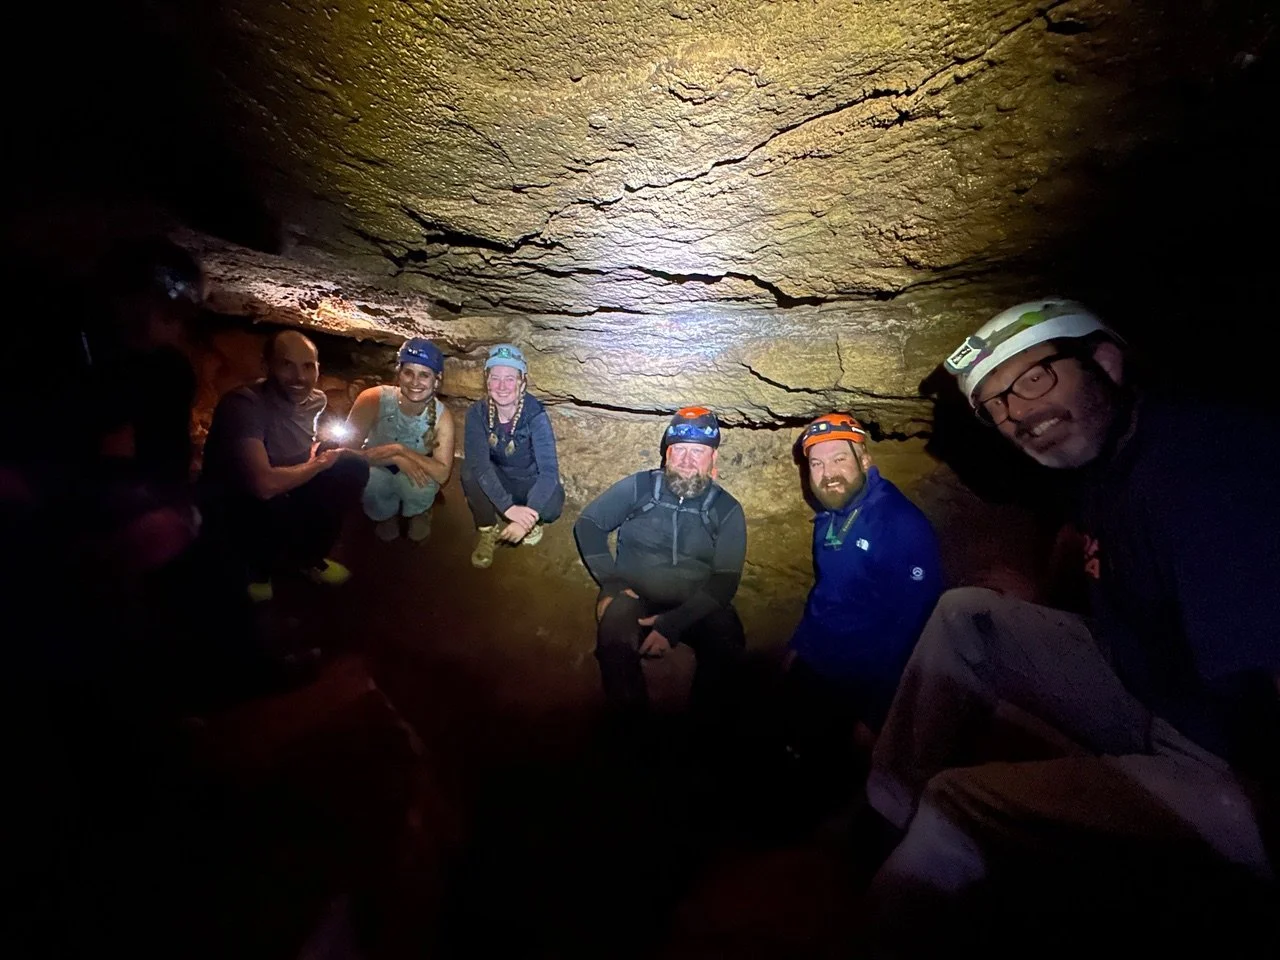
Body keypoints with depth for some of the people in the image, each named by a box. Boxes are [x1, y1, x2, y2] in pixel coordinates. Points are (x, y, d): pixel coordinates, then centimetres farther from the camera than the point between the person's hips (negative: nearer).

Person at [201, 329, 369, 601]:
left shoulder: (315, 400, -5)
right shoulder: (244, 404, -29)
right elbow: (265, 485, -39)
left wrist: (319, 450, -4)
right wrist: (319, 463, -22)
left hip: (284, 492, 7)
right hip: (233, 508, -7)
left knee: (354, 467, -8)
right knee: (281, 513, -38)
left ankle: (307, 556, 8)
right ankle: (255, 569, 1)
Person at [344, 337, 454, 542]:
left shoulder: (441, 416, -21)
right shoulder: (373, 399, -25)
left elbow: (443, 474, -26)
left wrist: (401, 450, -37)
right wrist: (397, 459, -36)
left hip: (414, 479, 1)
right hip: (378, 475, 0)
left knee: (423, 484, -32)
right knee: (366, 478, -33)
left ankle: (419, 512, 7)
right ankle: (387, 514, 4)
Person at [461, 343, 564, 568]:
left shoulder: (535, 414, -26)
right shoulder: (477, 413, -19)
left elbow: (549, 471, -34)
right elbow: (479, 464, -31)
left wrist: (527, 519, -47)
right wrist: (508, 508, -45)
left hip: (530, 483, -2)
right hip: (497, 482, 2)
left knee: (552, 503, -34)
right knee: (469, 470, -28)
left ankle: (533, 522, 3)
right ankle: (488, 530, -6)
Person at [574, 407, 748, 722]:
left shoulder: (727, 509, 0)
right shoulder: (639, 487, 1)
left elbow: (725, 578, -7)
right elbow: (588, 523, 4)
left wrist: (673, 624, -21)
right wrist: (611, 582, -10)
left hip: (696, 606, 1)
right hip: (634, 596, 0)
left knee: (727, 638, -30)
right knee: (615, 638, -32)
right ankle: (631, 720, -5)